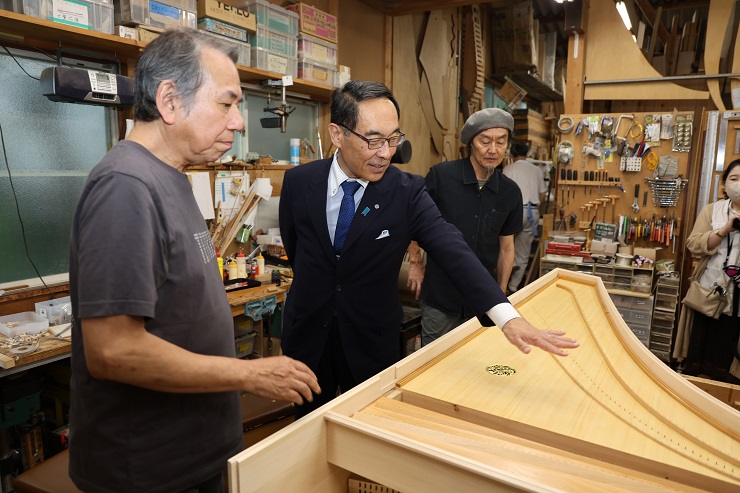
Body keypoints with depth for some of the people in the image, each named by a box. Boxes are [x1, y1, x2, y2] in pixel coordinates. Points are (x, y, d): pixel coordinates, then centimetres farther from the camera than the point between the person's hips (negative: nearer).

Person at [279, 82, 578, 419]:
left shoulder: (406, 191, -15)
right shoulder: (298, 182, -10)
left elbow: (454, 251, -27)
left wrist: (507, 316, -39)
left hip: (371, 340, -1)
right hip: (307, 333, 2)